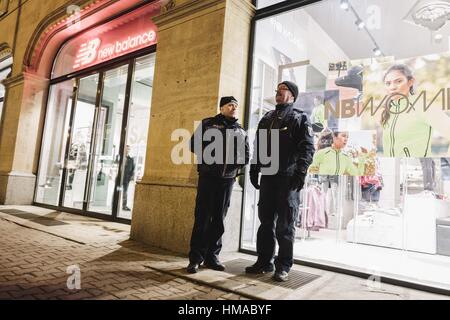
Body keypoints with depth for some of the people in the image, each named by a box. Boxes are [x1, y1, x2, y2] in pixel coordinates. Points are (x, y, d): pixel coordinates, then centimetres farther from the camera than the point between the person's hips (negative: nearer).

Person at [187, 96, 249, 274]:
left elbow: (246, 156, 11)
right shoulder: (208, 124, 6)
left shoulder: (241, 132, 15)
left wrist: (234, 161, -9)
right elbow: (194, 144, 0)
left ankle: (212, 256, 16)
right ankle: (195, 258, 4)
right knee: (202, 217, -3)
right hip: (208, 176, -3)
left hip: (228, 179, 3)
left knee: (219, 219, 7)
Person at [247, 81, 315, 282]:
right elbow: (258, 146, 19)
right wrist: (254, 171, 12)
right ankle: (264, 262, 20)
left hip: (288, 178, -5)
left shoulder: (299, 118, 4)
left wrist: (301, 172, -18)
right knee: (266, 221, 9)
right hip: (268, 176, 6)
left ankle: (283, 266, 10)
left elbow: (308, 147, -7)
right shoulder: (266, 119, 20)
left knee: (285, 224, -1)